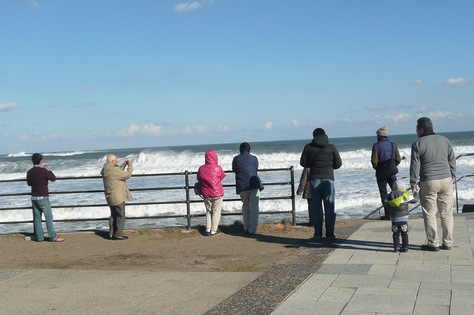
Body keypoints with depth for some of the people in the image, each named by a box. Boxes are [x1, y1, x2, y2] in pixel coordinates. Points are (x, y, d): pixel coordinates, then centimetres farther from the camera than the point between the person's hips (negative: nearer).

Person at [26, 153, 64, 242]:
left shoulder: (29, 172, 3)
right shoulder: (43, 171, -16)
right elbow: (53, 178, -4)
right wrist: (49, 171, 11)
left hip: (34, 198, 6)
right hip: (43, 198, -6)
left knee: (37, 217, 10)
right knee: (49, 217, -3)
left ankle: (39, 236, 12)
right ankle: (53, 237, -3)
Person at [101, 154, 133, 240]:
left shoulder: (106, 170, 8)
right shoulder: (113, 170, -22)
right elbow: (128, 175, -16)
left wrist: (124, 165, 19)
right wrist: (130, 166, -1)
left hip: (111, 197, 10)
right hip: (117, 197, -10)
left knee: (113, 215, 18)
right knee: (120, 216, -1)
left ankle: (112, 233, 23)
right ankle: (118, 235, 1)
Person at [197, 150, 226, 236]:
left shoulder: (201, 169, -3)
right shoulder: (218, 168, -11)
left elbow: (199, 180, 6)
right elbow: (222, 177, 4)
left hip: (206, 195, 3)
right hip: (217, 193, -3)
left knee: (208, 211, 16)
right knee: (216, 212, 7)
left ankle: (208, 229, 9)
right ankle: (213, 230, 7)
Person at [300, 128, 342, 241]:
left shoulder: (308, 147, 1)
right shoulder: (331, 147, -1)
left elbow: (303, 163, 5)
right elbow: (338, 164, 4)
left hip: (314, 180, 1)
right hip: (328, 180, -1)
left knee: (315, 208, 7)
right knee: (329, 208, 5)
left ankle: (317, 234, 7)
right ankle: (330, 234, 6)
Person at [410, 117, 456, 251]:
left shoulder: (417, 144, -5)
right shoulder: (445, 140, 9)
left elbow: (415, 166, -5)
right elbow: (452, 161, 12)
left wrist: (413, 185, -1)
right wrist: (452, 178, 18)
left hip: (428, 183, -4)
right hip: (446, 180, 4)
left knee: (430, 214, 4)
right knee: (446, 213, 9)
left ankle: (433, 243, 6)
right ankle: (447, 243, 14)